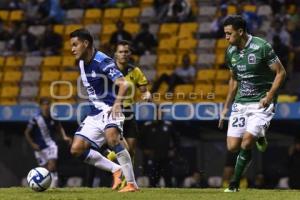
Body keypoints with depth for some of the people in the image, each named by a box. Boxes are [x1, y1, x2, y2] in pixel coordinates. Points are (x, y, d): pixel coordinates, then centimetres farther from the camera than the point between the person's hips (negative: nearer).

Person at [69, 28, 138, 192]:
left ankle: (131, 183, -30)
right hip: (94, 114, 9)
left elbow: (123, 84, -26)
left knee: (111, 139, -35)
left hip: (109, 110, -9)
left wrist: (117, 104, -41)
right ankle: (116, 170, 8)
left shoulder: (103, 62, -16)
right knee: (76, 150, -2)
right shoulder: (82, 63, 11)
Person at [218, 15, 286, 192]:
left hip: (262, 103, -6)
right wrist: (226, 107, 18)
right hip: (240, 103, 6)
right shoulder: (231, 52, 5)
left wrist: (269, 96, -21)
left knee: (246, 143, -19)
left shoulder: (262, 47, -15)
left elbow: (281, 72, -10)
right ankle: (259, 136, 28)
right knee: (233, 146, -2)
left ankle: (235, 184, -2)